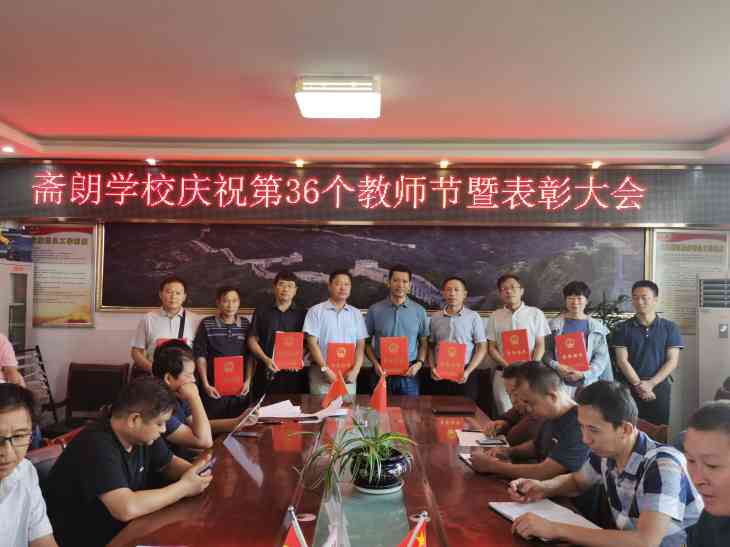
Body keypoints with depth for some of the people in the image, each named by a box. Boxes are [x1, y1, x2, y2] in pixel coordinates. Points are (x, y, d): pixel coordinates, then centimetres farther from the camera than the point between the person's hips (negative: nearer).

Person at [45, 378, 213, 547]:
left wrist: (193, 470, -10)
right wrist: (184, 487, -24)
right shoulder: (97, 446, -27)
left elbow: (169, 463, 11)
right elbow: (127, 509, -35)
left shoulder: (144, 434, -6)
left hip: (123, 531, 7)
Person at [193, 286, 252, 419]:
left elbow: (250, 356, 8)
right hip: (214, 388, -2)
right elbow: (200, 356, -2)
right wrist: (206, 384, -6)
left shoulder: (245, 324, 4)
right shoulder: (207, 324, -3)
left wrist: (248, 381, 1)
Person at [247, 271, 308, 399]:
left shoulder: (303, 313, 8)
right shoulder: (261, 311, 8)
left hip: (294, 373, 0)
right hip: (267, 373, 0)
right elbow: (252, 340, 5)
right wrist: (266, 359, -10)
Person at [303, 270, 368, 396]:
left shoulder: (356, 314, 9)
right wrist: (326, 369, -13)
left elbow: (360, 345, 6)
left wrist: (355, 370, -8)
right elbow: (312, 343, -6)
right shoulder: (316, 311, 0)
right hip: (322, 374, -2)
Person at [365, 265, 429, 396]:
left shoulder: (419, 311, 2)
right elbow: (366, 342, 5)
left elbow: (424, 342, 9)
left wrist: (419, 363, -6)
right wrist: (375, 363, -8)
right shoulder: (375, 310, -1)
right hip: (382, 371, 0)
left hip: (409, 373, 1)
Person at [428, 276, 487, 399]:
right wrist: (432, 368, -2)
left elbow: (482, 348, -2)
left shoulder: (473, 317, -1)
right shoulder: (435, 318, 8)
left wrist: (468, 371, -11)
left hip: (463, 375, -2)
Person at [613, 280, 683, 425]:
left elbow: (672, 361, -2)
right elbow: (622, 360, -3)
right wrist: (639, 385, -13)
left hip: (659, 388, 1)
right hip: (630, 388, 0)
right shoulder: (623, 328, 2)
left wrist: (650, 384, -12)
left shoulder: (669, 327, 4)